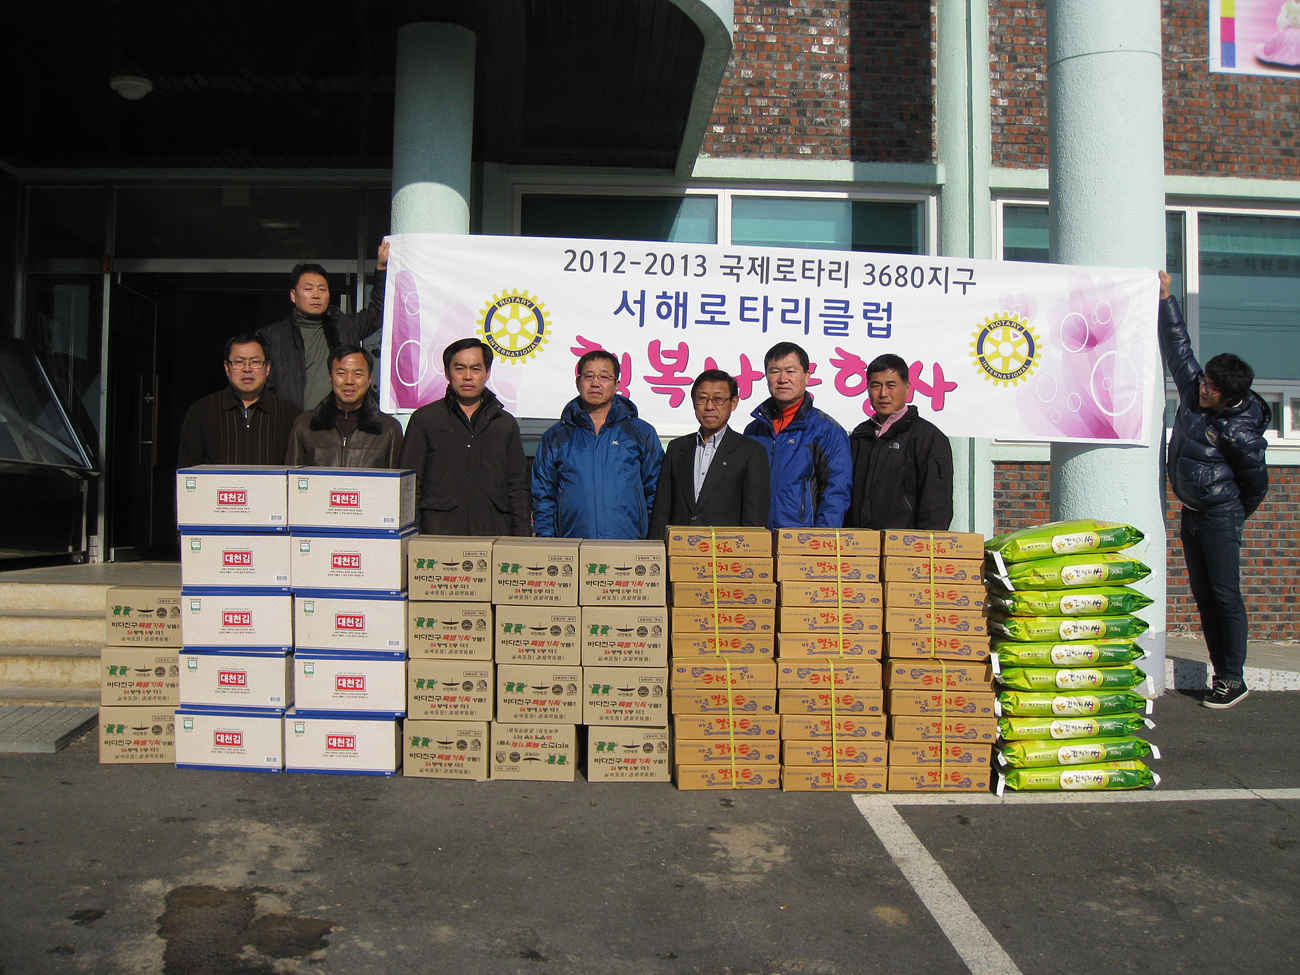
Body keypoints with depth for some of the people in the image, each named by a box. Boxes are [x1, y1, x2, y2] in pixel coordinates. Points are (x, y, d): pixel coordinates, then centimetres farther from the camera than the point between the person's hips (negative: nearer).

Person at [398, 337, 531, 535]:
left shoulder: (506, 424, 16)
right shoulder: (424, 419, 10)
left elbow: (518, 489, 14)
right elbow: (409, 486, 8)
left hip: (495, 536, 2)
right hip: (438, 535, -1)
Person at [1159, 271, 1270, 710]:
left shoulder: (1240, 431, -18)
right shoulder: (1193, 390, 0)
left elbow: (1256, 484, -6)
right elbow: (1178, 346, 9)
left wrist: (1234, 518, 6)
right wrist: (1165, 299, 7)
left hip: (1220, 517, -7)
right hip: (1191, 513, 7)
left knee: (1225, 597, -3)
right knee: (1203, 597, 9)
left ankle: (1233, 679, 6)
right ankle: (1221, 673, 16)